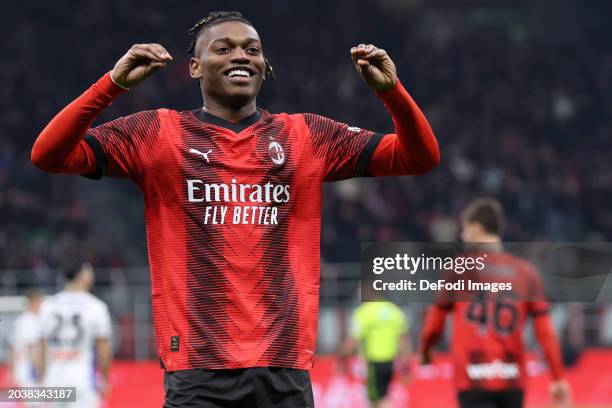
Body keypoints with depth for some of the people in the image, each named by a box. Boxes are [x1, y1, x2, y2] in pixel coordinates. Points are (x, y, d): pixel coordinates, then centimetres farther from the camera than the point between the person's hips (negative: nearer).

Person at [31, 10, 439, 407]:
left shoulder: (307, 137, 12)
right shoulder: (157, 134, 5)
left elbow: (419, 157, 11)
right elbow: (50, 155, -3)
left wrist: (390, 89, -7)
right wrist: (114, 83, -16)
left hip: (285, 368, 2)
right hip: (197, 367, -2)